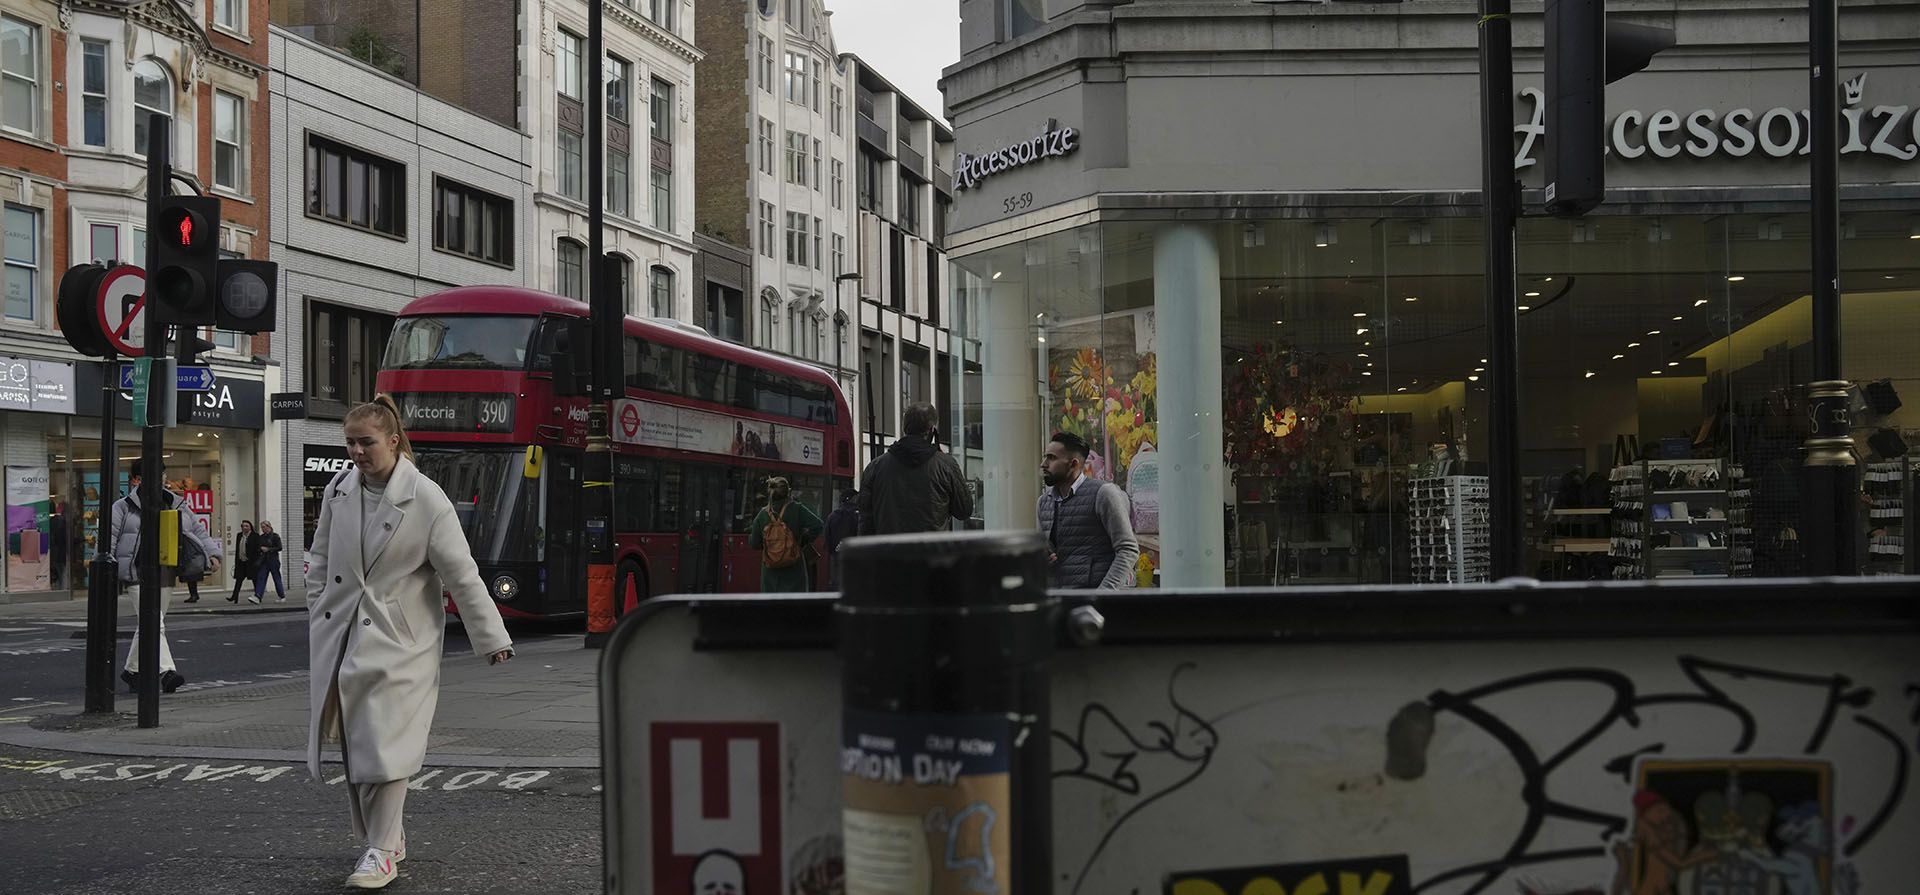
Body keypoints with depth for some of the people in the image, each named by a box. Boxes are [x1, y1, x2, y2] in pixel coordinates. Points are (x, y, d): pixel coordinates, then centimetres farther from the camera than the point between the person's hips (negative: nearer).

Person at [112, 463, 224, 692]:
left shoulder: (178, 507, 16)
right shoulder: (123, 507, 2)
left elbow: (198, 533, 20)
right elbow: (109, 538, 0)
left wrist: (212, 554, 5)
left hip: (165, 574, 5)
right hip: (138, 573, -5)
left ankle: (132, 670, 27)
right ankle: (166, 671, -24)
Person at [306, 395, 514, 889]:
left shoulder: (426, 499, -11)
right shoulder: (338, 490, 4)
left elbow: (461, 573, -8)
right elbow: (320, 563, 15)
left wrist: (491, 639, -5)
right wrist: (318, 622, 12)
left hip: (397, 642, -5)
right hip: (341, 638, 5)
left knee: (385, 743, -8)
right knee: (351, 742, 8)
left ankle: (381, 853, -2)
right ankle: (387, 836, 23)